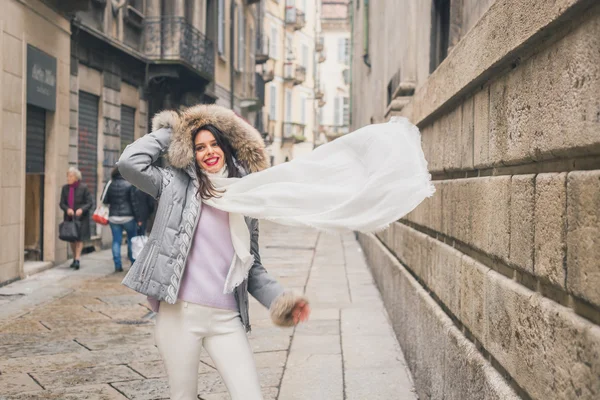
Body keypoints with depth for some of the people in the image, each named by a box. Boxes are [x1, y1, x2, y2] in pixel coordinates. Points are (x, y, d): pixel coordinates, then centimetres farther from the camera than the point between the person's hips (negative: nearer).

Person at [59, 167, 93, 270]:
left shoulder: (83, 188, -6)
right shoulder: (65, 188, 6)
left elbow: (90, 203, -5)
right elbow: (62, 203, 6)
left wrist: (82, 209, -22)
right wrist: (67, 209, -15)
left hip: (80, 217, -4)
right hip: (69, 217, 4)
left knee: (79, 238, -9)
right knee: (71, 239, 11)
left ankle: (77, 260, -11)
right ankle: (74, 258, 24)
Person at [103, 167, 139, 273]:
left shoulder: (110, 186, 4)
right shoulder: (129, 185, -6)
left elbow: (105, 201, 4)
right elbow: (133, 201, -9)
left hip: (113, 217, 3)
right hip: (128, 216, -3)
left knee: (116, 241, 5)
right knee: (132, 240, 10)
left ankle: (117, 265, 1)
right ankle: (134, 262, 13)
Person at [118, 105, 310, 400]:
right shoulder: (177, 184, 5)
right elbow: (130, 162, -10)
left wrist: (279, 299, 1)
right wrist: (169, 131, 4)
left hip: (227, 319, 3)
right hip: (180, 312, -2)